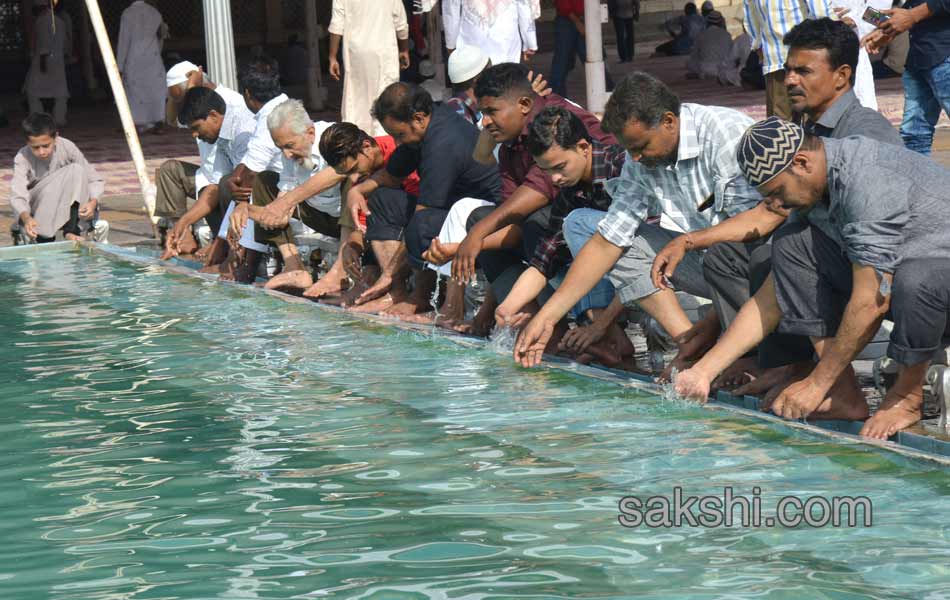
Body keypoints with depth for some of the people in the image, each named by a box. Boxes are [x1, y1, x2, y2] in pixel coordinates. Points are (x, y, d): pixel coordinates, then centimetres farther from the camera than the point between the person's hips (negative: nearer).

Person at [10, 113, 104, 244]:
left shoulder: (67, 148, -16)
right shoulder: (22, 158, -21)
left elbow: (95, 180, -12)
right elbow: (17, 195, -32)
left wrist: (93, 201, -33)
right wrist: (26, 218, -53)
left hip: (66, 206, 2)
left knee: (77, 170, -25)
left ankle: (70, 231, -30)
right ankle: (44, 238, -28)